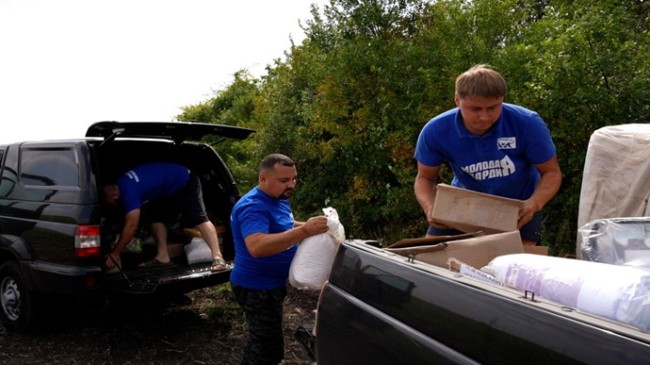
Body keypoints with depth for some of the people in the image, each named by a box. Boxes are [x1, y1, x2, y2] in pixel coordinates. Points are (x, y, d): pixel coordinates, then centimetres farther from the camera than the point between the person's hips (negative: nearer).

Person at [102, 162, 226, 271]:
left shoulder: (128, 190, -26)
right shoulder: (121, 184, 4)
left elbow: (131, 226, -27)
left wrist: (115, 253, -20)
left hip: (185, 183, -10)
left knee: (198, 219, -21)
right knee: (156, 216, 7)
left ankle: (218, 257, -30)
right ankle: (163, 256, 5)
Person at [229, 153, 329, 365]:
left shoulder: (278, 199, 6)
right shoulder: (253, 206, -26)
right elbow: (257, 247, -41)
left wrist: (309, 226, 5)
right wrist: (304, 231, -45)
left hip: (270, 285, 10)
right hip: (257, 288, -10)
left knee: (260, 342, 25)